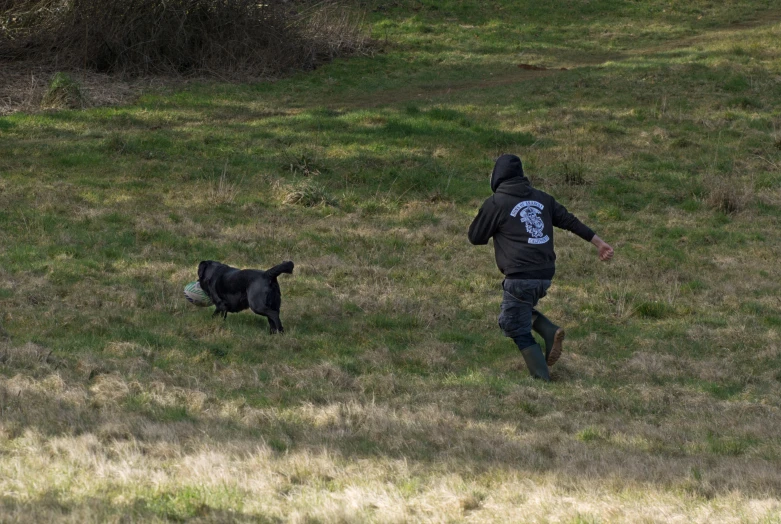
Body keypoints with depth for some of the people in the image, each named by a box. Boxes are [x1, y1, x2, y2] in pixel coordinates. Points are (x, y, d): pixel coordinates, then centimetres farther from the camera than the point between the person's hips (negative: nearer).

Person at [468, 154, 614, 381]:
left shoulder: (495, 203, -3)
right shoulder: (541, 198, 12)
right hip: (545, 276, 7)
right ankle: (550, 331, 1)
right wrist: (599, 242, 18)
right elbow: (570, 221, 14)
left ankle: (542, 378, -7)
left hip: (520, 278, -7)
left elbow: (476, 237, 5)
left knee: (520, 333, 3)